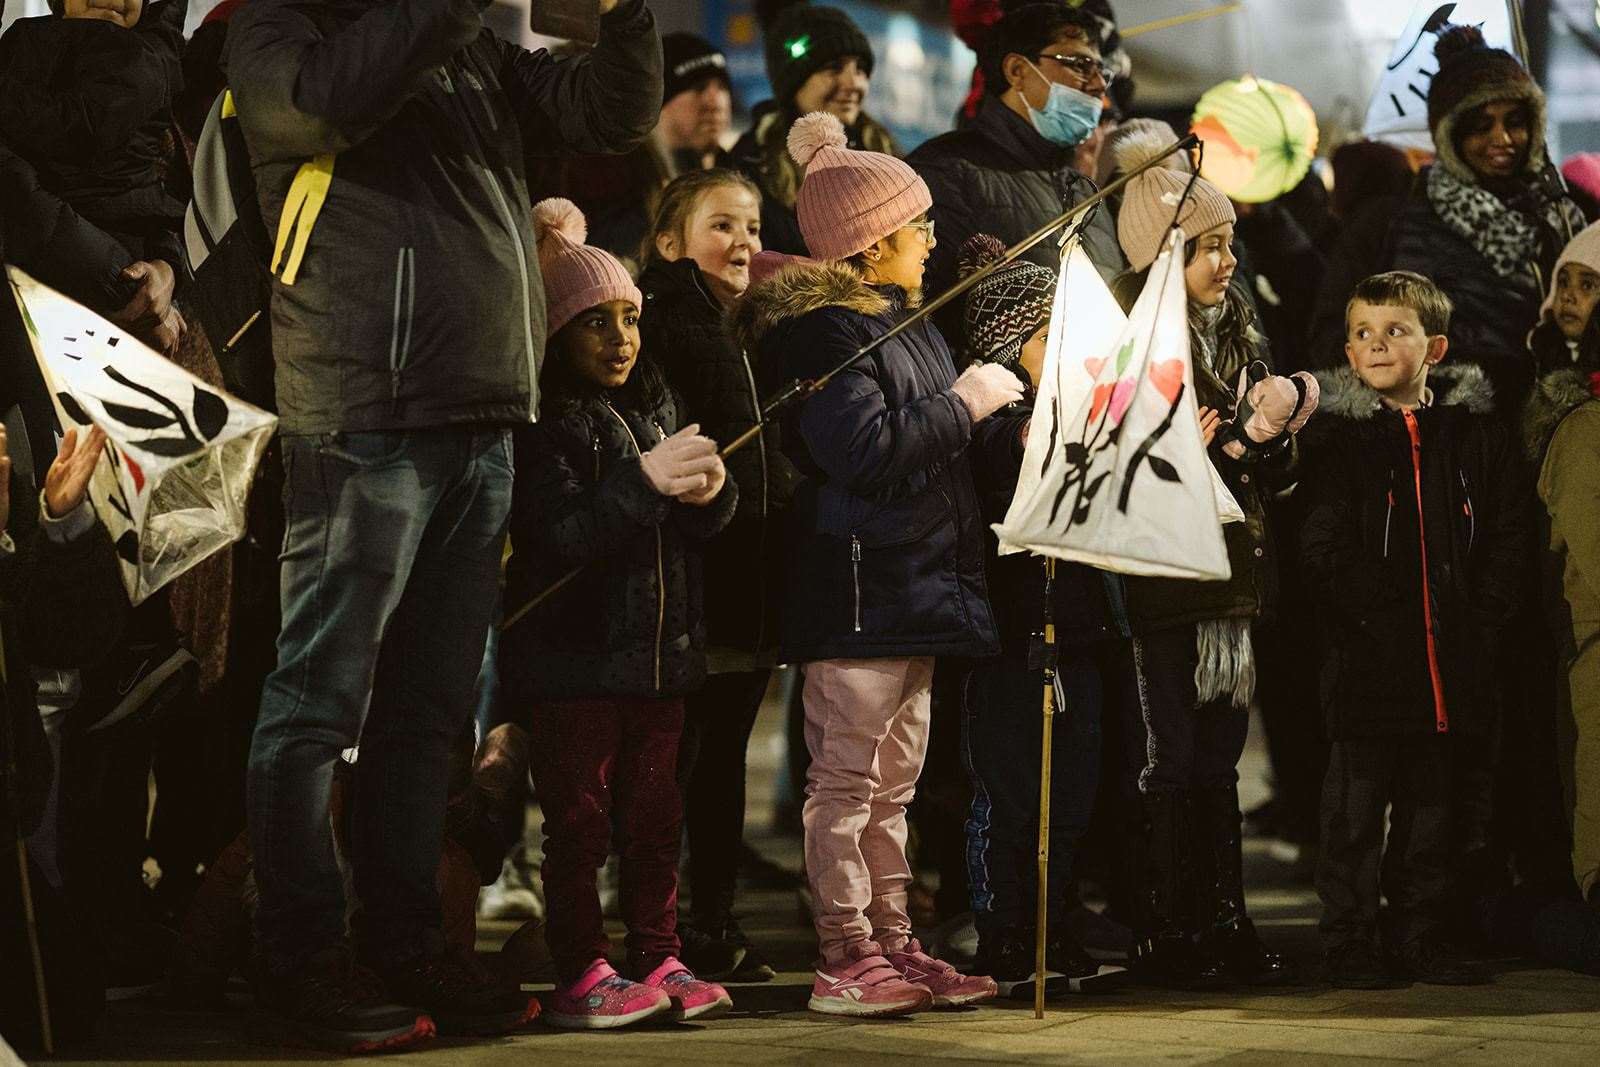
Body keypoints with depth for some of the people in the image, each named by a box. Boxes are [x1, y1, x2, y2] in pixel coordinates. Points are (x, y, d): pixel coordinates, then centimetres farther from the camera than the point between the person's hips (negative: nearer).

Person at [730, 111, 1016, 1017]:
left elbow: (949, 443, 28)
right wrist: (963, 405, -15)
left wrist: (1012, 407, 12)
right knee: (848, 777, -6)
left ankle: (894, 942, 19)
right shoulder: (822, 331, -13)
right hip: (857, 588, -10)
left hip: (919, 584, 10)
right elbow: (864, 450, -24)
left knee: (894, 779, 14)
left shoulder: (908, 326, 18)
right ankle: (846, 958, -2)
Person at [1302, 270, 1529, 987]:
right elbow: (1325, 546, -7)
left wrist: (1479, 619, -4)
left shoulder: (1477, 436, 7)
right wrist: (1381, 613, -15)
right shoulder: (1339, 437, 0)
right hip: (1368, 657, -3)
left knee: (1430, 801, 11)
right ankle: (1349, 944, 7)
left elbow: (1509, 536, 7)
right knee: (1357, 800, 0)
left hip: (1450, 658, 3)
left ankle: (1417, 940, 20)